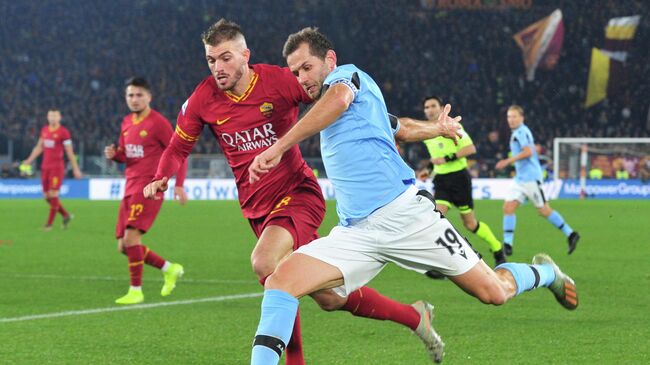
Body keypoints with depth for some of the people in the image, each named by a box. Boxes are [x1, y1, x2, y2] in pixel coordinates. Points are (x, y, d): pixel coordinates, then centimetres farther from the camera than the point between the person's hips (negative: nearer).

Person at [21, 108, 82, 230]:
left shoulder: (64, 132, -8)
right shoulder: (44, 130, 11)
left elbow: (70, 152, -6)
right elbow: (39, 147, 22)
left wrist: (75, 169, -5)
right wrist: (29, 160, 17)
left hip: (57, 167, -7)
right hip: (45, 167, 7)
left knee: (53, 195, -10)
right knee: (47, 196, 7)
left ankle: (49, 223, -3)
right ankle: (66, 216, 24)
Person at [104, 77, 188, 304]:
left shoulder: (158, 123, -8)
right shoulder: (127, 123, 14)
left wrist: (179, 185, -14)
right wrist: (113, 154, 1)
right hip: (130, 189, 8)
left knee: (131, 236, -20)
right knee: (124, 247, 6)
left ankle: (136, 291, -11)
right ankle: (169, 269, 22)